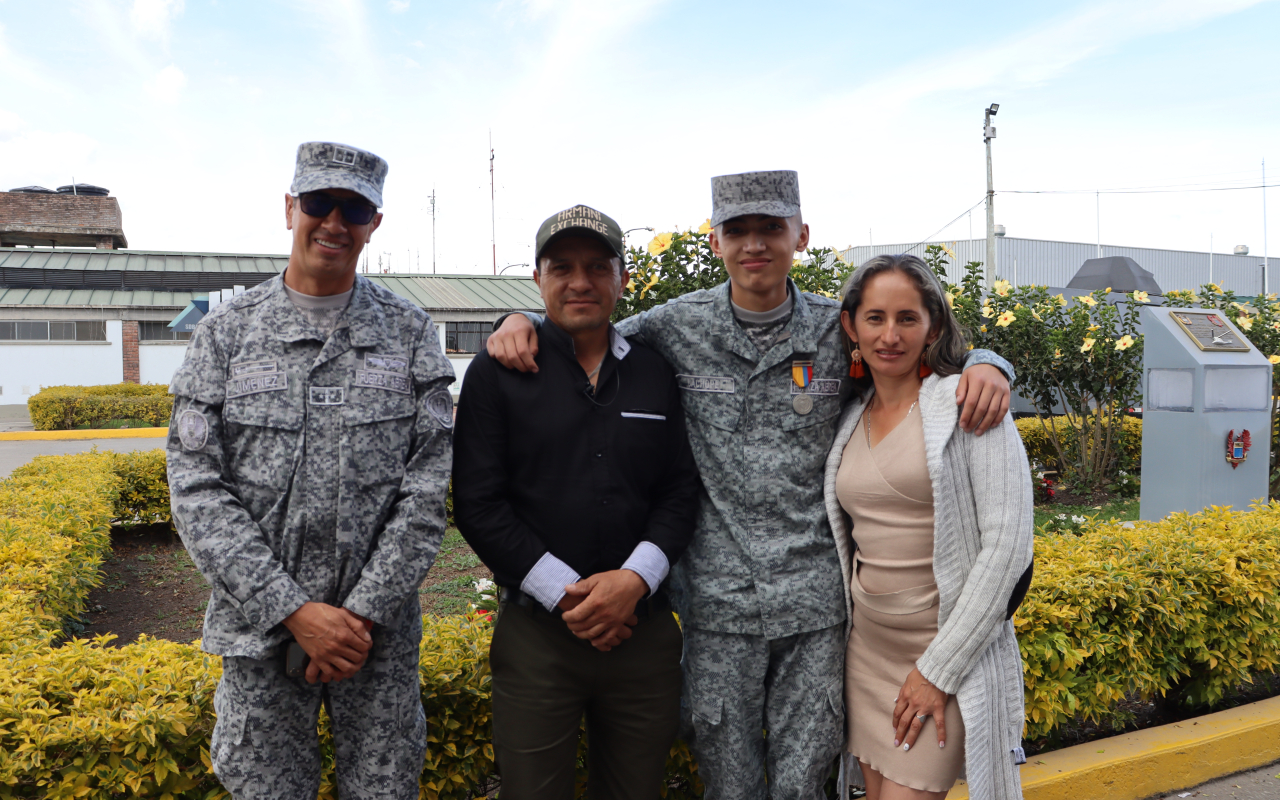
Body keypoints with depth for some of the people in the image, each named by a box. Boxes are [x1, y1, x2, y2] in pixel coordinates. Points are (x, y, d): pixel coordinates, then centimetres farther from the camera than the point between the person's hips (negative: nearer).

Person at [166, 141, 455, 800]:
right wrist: (294, 611, -13)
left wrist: (364, 611, -12)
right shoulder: (226, 331, 0)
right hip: (259, 624, 0)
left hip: (380, 626, 0)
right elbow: (196, 489, -6)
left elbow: (429, 484, -5)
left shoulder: (410, 333, 0)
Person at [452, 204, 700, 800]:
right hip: (535, 633, -2)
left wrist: (636, 579, -11)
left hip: (644, 630, 3)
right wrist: (565, 593, -12)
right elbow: (478, 504, -5)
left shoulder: (657, 374, 7)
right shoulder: (497, 372, 0)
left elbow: (683, 489, 5)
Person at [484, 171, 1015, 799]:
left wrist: (985, 363, -9)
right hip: (718, 600, 0)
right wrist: (523, 320, -5)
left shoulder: (840, 330, 0)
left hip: (816, 601, 1)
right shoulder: (678, 327, -1)